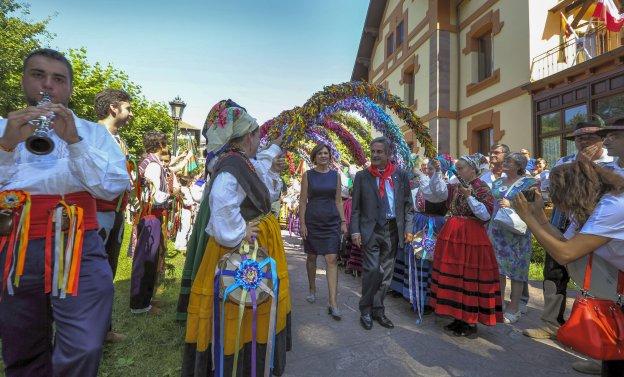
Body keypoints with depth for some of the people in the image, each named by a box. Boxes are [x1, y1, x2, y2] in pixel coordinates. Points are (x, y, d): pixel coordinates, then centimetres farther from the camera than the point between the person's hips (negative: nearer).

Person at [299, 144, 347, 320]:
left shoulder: (335, 175, 6)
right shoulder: (308, 175, 1)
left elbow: (338, 201, 9)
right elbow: (303, 201, 0)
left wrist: (343, 222, 4)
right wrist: (302, 223, -6)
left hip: (332, 221, 1)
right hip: (312, 221, 0)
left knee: (332, 260, -6)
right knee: (311, 257, 13)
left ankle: (333, 304, -3)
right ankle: (312, 290, 36)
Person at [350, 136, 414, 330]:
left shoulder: (401, 175, 5)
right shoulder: (362, 176, 2)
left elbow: (408, 204, 8)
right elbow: (356, 207, 2)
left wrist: (408, 228, 2)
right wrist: (355, 231, -5)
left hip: (393, 230, 2)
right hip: (371, 230, -2)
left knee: (386, 273, 10)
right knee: (372, 270, -6)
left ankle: (378, 310, 27)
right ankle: (365, 310, 15)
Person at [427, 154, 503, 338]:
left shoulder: (483, 189, -4)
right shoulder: (455, 187, 12)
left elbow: (485, 214, -14)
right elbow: (437, 190, -2)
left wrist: (469, 196, -20)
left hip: (472, 238, -6)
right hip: (451, 236, 6)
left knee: (470, 278, 0)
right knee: (453, 276, 10)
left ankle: (472, 322, 14)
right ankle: (459, 317, 24)